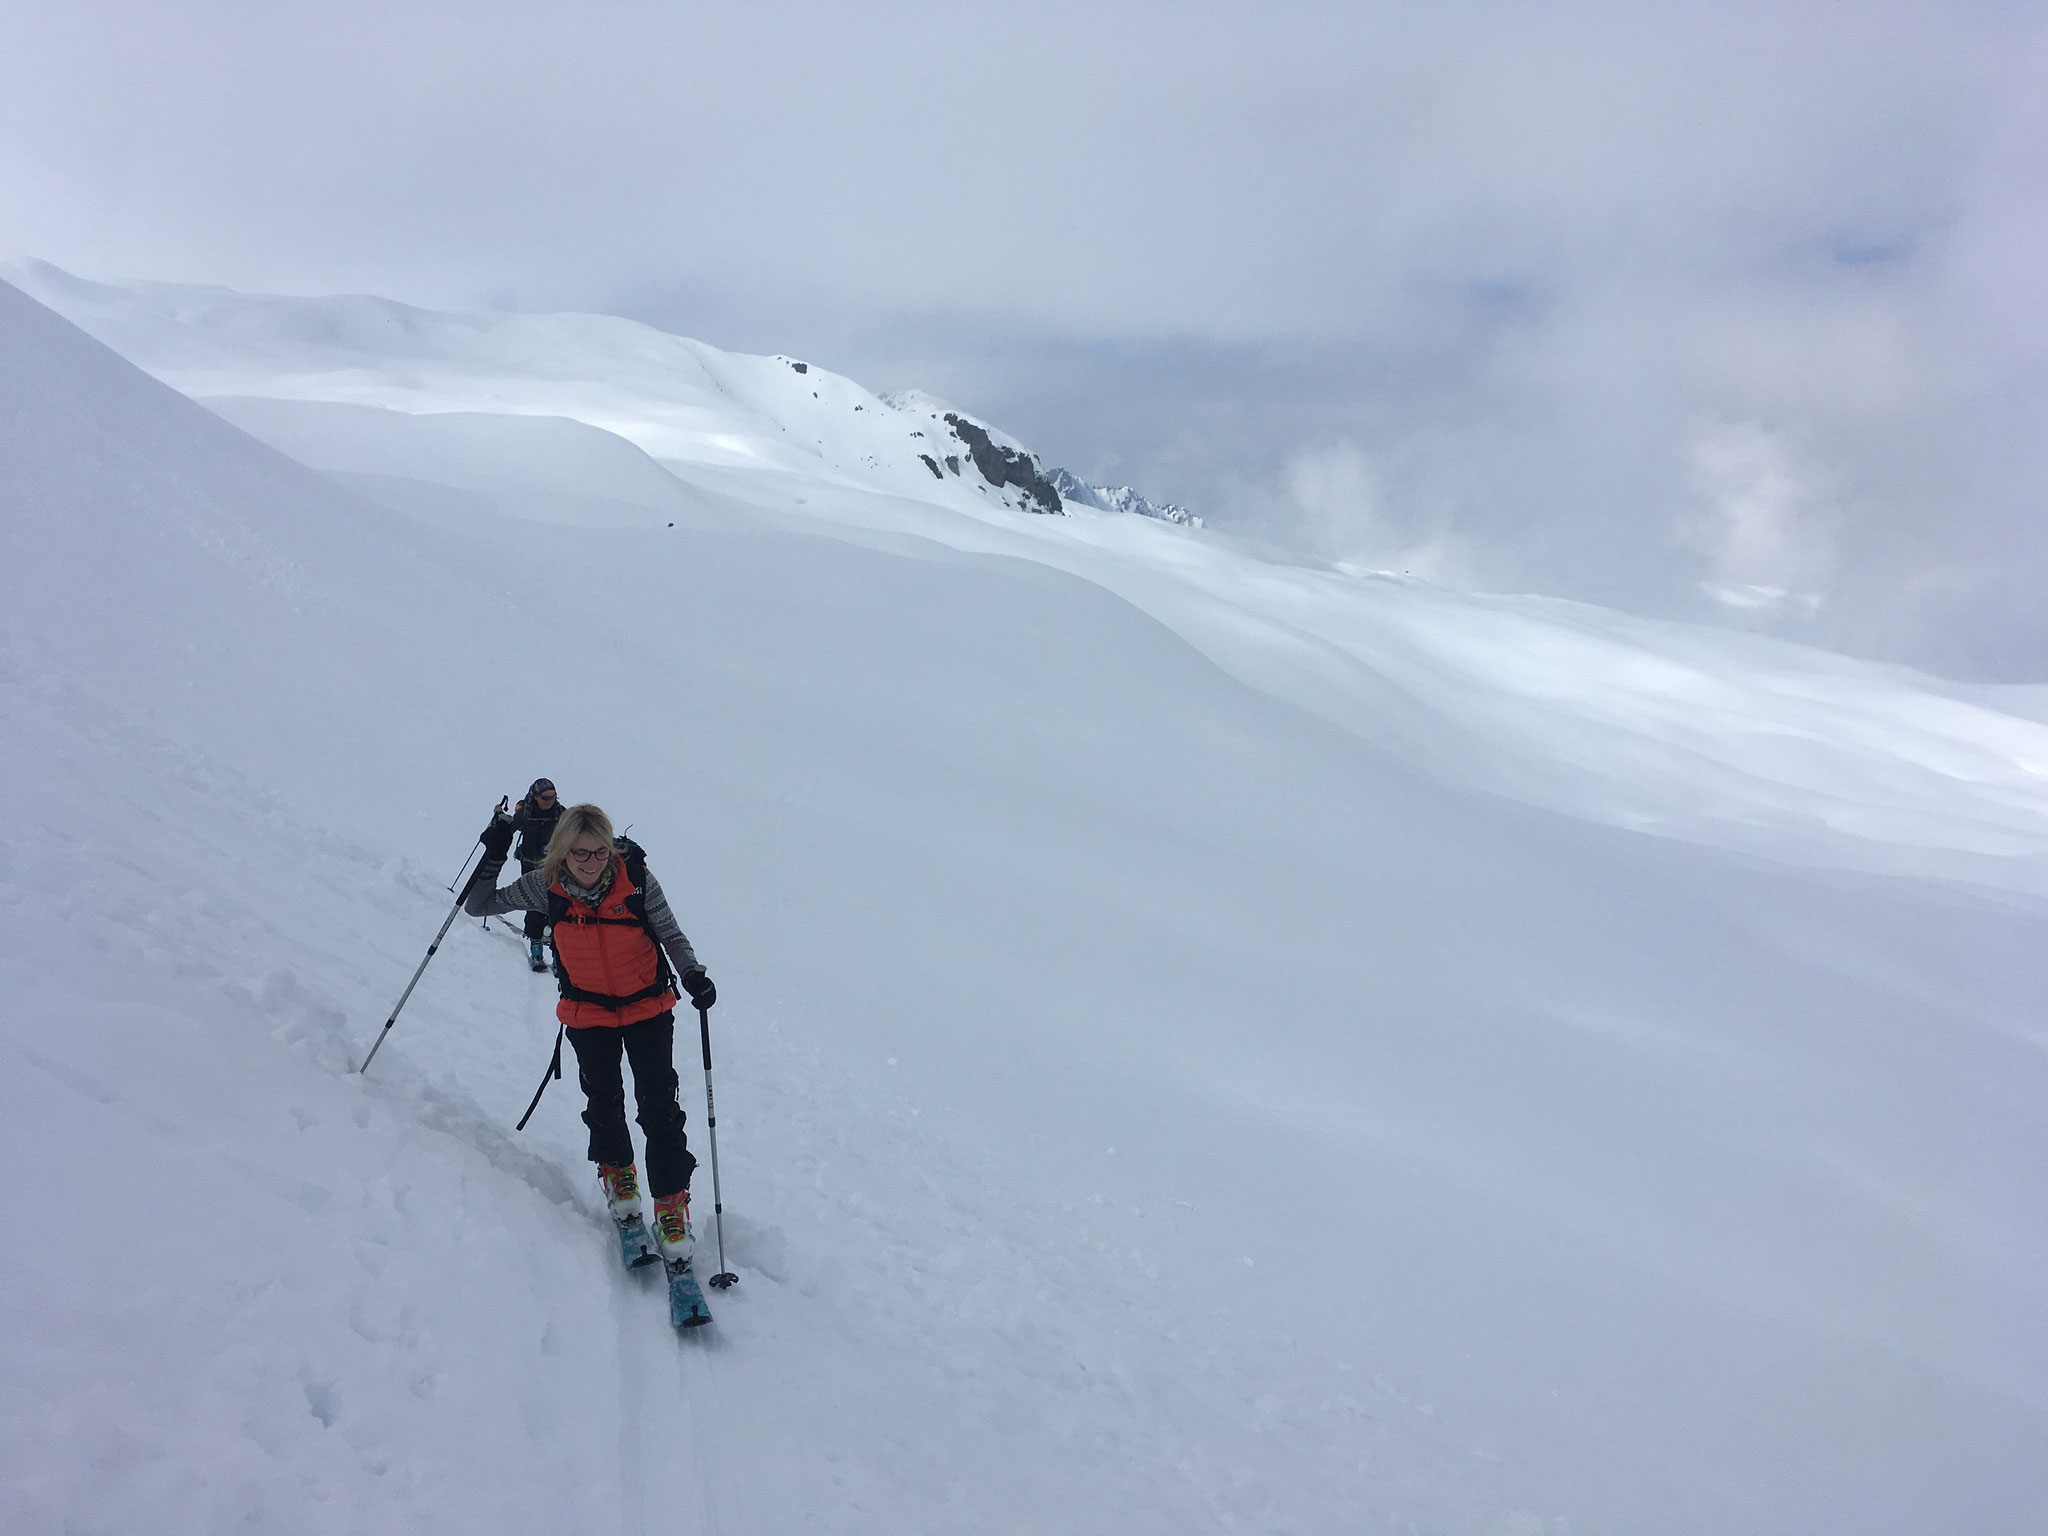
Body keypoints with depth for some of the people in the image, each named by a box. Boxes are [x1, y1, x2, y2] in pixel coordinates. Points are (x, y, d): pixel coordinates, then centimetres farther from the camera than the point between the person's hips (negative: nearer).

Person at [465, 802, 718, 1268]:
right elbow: (479, 906, -4)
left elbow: (672, 935, -10)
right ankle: (617, 1171, 42)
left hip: (648, 1007, -2)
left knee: (659, 1107, -4)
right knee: (603, 1101, 14)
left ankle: (672, 1204, 10)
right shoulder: (545, 887, -14)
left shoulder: (636, 877, -19)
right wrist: (494, 856, -19)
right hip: (588, 1013, 2)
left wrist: (693, 976, -27)